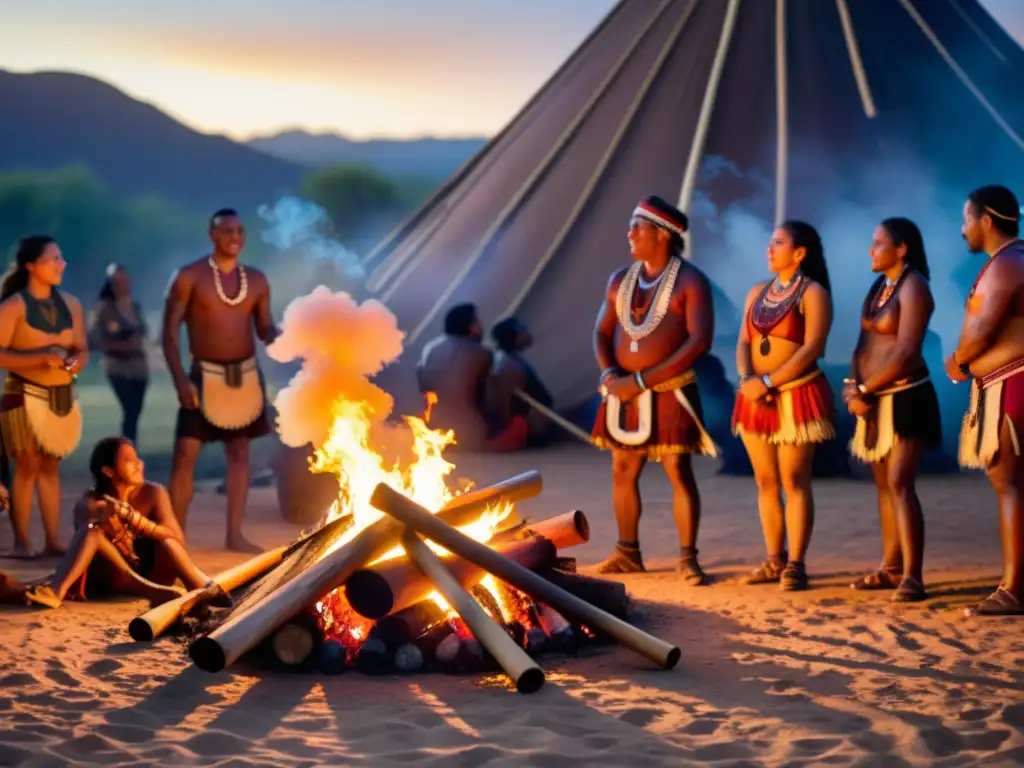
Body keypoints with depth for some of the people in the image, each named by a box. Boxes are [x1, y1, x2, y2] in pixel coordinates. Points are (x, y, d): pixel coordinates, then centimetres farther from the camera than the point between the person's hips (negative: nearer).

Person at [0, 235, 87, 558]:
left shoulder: (70, 304, 9)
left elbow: (82, 349, 13)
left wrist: (75, 362, -10)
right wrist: (41, 357, -21)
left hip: (62, 395, 5)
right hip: (26, 395, -5)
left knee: (51, 466, 9)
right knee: (27, 465, -5)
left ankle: (53, 540, 11)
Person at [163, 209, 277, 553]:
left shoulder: (256, 280, 5)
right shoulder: (189, 277, -7)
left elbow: (265, 329, 11)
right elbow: (170, 332, -7)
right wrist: (179, 379, -16)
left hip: (246, 374, 4)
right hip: (205, 375, -4)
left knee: (240, 453, 7)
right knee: (185, 454, -8)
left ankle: (234, 534, 14)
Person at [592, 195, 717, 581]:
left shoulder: (690, 281, -8)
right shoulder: (620, 280, 11)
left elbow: (700, 340, -16)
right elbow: (602, 332, 13)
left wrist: (643, 380, -18)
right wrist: (610, 374, -9)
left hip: (669, 392, -6)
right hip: (624, 392, 6)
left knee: (678, 471, -8)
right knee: (623, 471, 9)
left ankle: (688, 557, -1)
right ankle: (628, 552, 20)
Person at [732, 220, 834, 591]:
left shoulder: (813, 293, -4)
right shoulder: (758, 292, 15)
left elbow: (811, 348, -14)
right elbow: (743, 342, 10)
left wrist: (769, 382, -18)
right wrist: (747, 379, -10)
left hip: (796, 394, -6)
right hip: (756, 397, 6)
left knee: (794, 482, -7)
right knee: (766, 482, 7)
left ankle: (795, 565, -5)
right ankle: (774, 560, 14)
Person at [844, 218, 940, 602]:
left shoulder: (913, 288, -13)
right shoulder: (878, 287, 14)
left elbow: (906, 353, -20)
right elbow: (865, 342, 14)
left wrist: (865, 390, -15)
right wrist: (853, 386, -2)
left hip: (905, 397, -9)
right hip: (878, 399, 9)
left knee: (900, 484, -15)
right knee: (884, 485, 11)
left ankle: (912, 577, -17)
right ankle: (891, 568, 18)